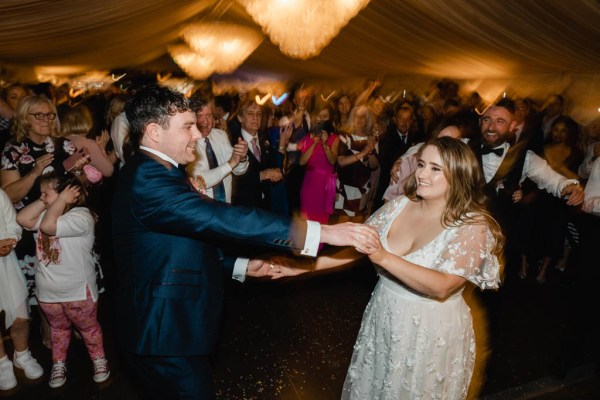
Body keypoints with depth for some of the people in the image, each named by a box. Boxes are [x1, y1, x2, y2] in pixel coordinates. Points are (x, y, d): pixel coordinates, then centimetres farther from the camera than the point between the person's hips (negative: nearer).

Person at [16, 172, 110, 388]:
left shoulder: (81, 216, -22)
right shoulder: (47, 213, 6)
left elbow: (48, 225, -32)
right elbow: (22, 219, -7)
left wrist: (61, 199, -23)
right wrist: (43, 201, -6)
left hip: (78, 290, -7)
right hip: (47, 291, 7)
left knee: (88, 327, 13)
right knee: (58, 328, 24)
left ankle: (99, 360, 31)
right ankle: (58, 364, 40)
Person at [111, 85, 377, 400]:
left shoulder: (156, 173, 9)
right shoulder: (147, 178, -24)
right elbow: (220, 219, -34)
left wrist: (242, 267, 5)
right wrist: (320, 231, -35)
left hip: (173, 326, 10)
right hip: (167, 337, -10)